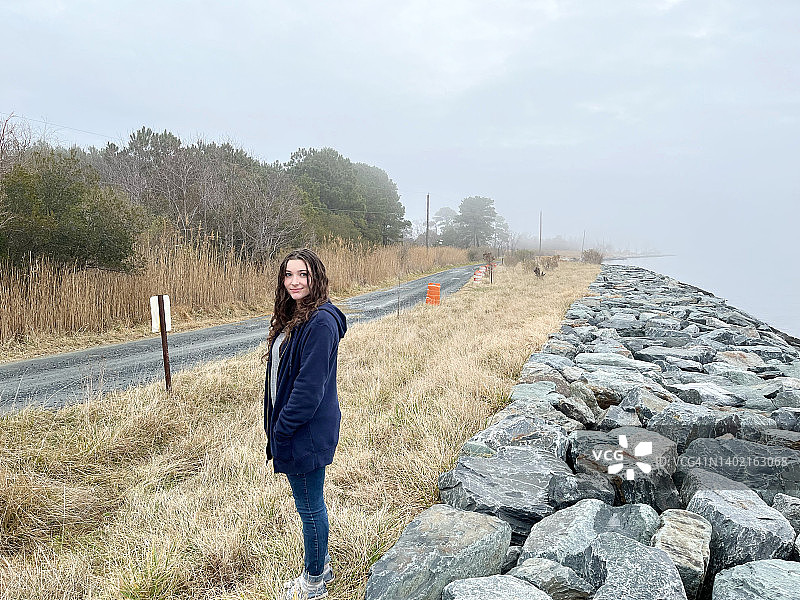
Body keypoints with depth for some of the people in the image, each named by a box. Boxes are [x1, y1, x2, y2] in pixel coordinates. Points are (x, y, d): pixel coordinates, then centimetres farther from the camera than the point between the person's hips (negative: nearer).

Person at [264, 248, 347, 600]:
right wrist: (276, 425, 12)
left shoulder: (321, 322, -23)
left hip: (307, 432, -9)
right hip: (296, 429, 9)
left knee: (310, 506, 9)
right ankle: (321, 566, 42)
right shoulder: (293, 317, 8)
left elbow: (309, 387, -24)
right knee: (310, 503, 23)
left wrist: (280, 429, -16)